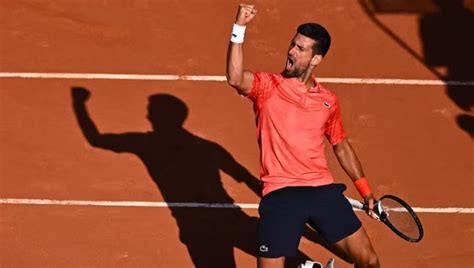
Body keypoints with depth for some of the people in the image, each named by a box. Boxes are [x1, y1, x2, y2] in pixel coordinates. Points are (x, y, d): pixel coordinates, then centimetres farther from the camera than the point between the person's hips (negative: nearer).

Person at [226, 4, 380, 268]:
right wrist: (239, 28, -29)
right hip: (280, 194, -3)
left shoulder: (328, 100, 12)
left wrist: (366, 191, 24)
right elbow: (236, 79, -22)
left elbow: (342, 146, 24)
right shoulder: (267, 86, 0)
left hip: (323, 189, 3)